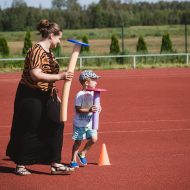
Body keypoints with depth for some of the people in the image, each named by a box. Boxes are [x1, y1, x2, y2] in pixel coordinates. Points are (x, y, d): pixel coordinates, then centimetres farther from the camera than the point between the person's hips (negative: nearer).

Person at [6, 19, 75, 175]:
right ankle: (20, 165, 13)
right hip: (31, 97, -9)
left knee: (56, 126, 2)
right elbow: (36, 75, -27)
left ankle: (55, 164, 6)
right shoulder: (36, 51, -17)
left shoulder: (49, 52, 12)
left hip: (47, 97, 9)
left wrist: (55, 94, 20)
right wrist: (60, 76, -32)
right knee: (29, 132, 0)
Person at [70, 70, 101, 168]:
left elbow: (96, 105, 10)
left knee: (94, 138, -5)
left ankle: (82, 153, 18)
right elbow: (78, 109, -21)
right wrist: (89, 110, -33)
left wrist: (98, 108, -13)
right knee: (78, 141, 3)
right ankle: (73, 160, 20)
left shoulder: (93, 93, 3)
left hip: (90, 122, 5)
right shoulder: (80, 95, -17)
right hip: (80, 123, -5)